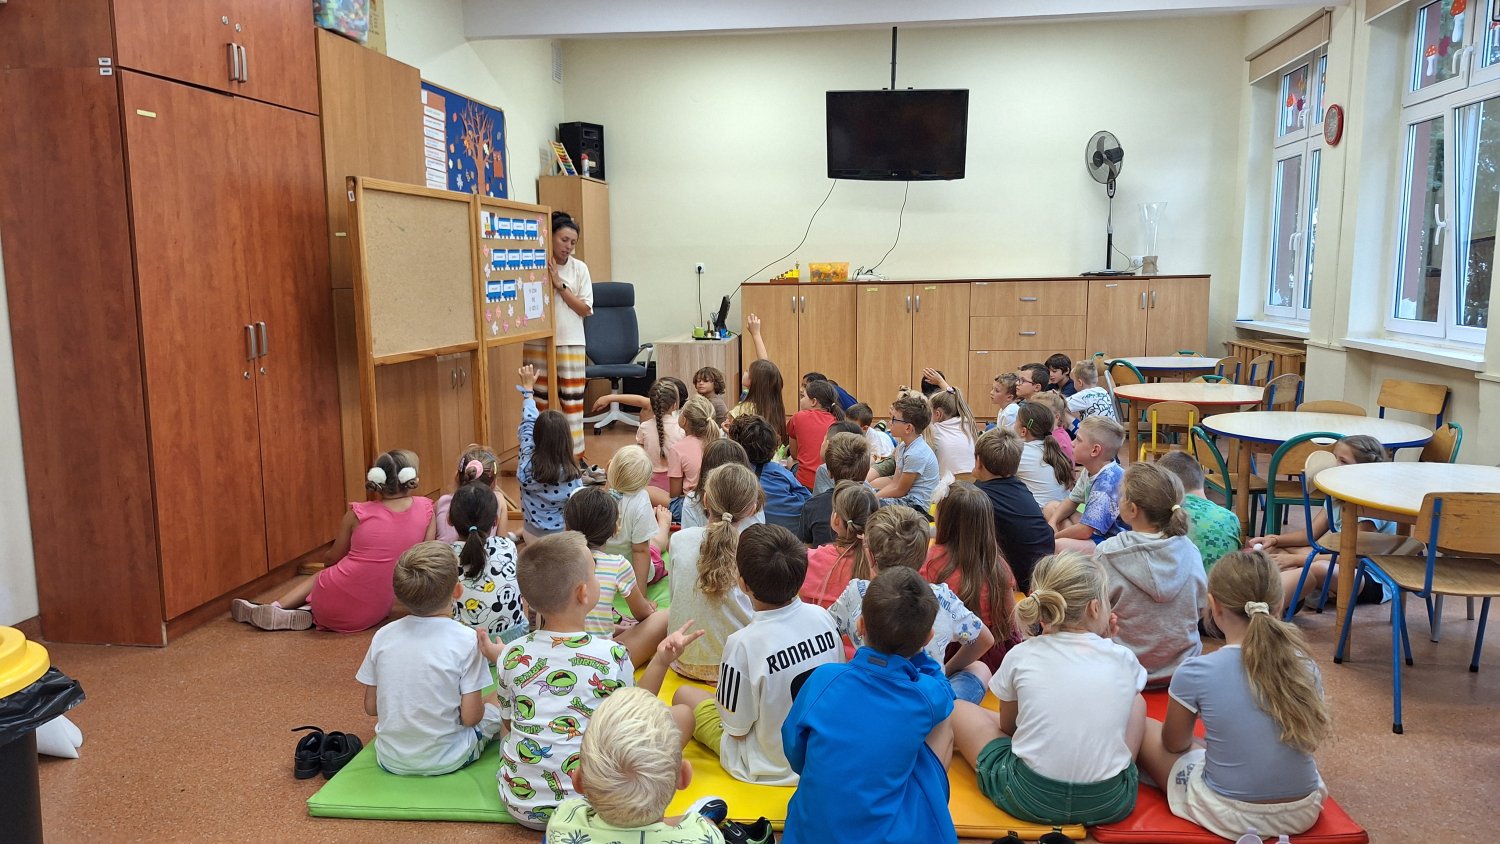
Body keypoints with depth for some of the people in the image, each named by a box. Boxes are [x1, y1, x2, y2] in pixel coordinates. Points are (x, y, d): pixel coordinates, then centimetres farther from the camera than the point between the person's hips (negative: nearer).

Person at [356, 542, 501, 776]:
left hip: (391, 761, 4)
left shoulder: (383, 636, -9)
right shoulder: (466, 640, -21)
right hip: (446, 761, -4)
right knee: (498, 700, 17)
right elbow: (470, 717, -18)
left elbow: (371, 707, 0)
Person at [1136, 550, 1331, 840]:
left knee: (1143, 728, 13)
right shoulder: (1304, 663, -9)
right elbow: (1318, 734, 8)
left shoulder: (1194, 674, -19)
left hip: (1229, 817, -5)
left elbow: (1174, 744, -1)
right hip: (1304, 813, 5)